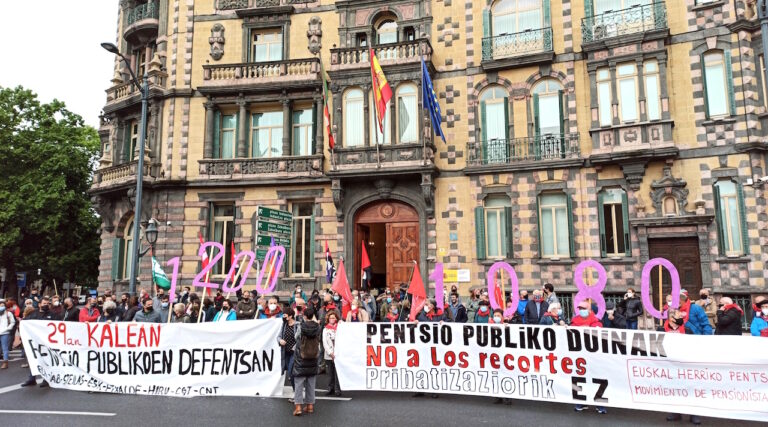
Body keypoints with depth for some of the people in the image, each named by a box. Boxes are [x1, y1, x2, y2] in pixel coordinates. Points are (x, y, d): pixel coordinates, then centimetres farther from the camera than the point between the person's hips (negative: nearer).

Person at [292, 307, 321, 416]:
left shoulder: (300, 327, -12)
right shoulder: (317, 327, -8)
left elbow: (296, 337, 2)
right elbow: (319, 340, 0)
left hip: (300, 358, -2)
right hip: (313, 359, 3)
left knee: (299, 382, 2)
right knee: (311, 383, 13)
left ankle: (298, 406, -5)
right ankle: (310, 405, 18)